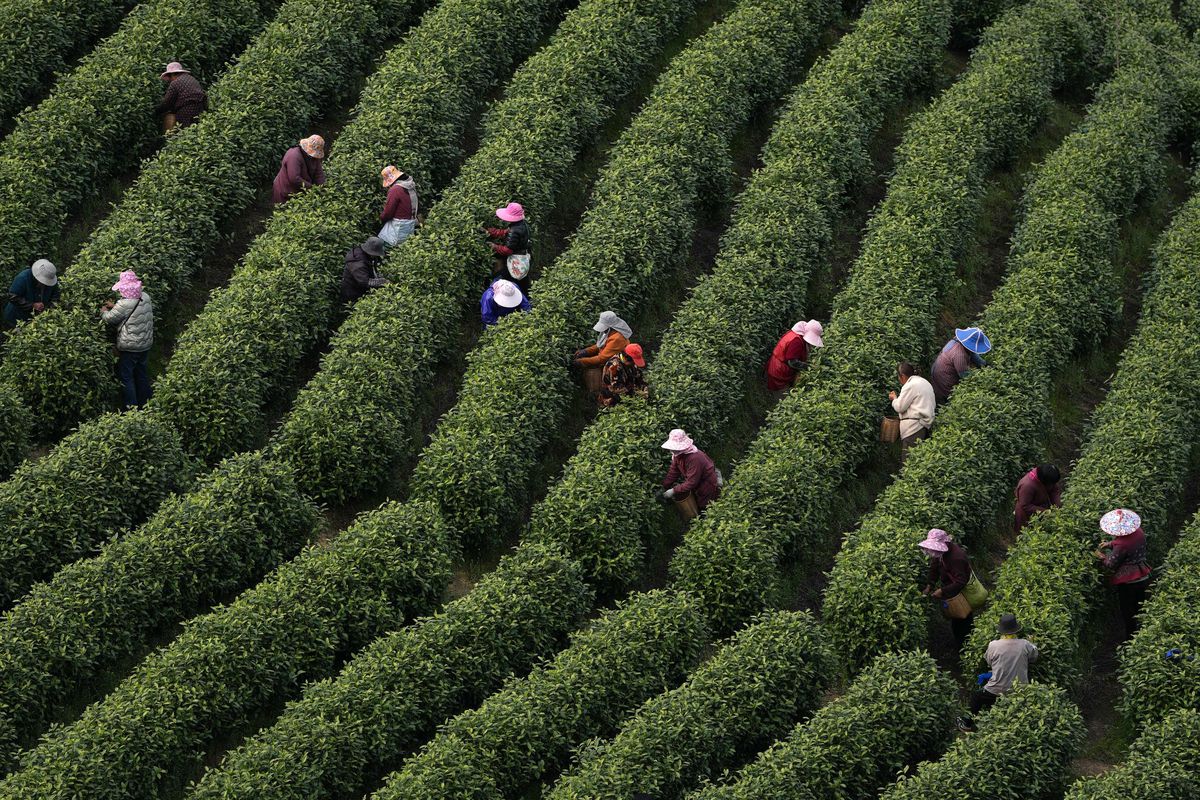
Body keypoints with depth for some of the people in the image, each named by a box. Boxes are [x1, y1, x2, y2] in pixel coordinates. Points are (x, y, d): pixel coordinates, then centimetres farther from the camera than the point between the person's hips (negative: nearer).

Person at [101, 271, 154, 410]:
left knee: (126, 376, 5)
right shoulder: (145, 297, -1)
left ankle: (131, 408, 6)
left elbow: (109, 319, -10)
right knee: (141, 374, 20)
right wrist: (114, 306, 17)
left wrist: (104, 311, 11)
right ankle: (144, 405, 28)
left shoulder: (124, 304, -24)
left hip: (129, 347, -7)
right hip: (145, 344, 7)